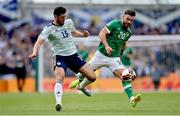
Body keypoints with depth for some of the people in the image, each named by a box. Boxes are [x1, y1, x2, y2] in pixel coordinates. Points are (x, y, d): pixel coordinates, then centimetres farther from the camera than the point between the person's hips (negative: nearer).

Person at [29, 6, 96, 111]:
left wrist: (82, 34, 5)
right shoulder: (49, 29, -12)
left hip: (74, 55, 5)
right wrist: (35, 52, -42)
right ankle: (58, 103, -37)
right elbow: (39, 41, -22)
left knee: (92, 77, 2)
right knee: (60, 78, -32)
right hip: (60, 56, -5)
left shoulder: (69, 22, 4)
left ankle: (82, 87, 34)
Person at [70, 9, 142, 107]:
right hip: (101, 54, -3)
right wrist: (106, 46, -34)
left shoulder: (128, 32, 8)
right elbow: (102, 33, -21)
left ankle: (131, 98, -26)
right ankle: (79, 80, 50)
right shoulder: (115, 24, -12)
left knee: (125, 77, -19)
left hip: (114, 58, 3)